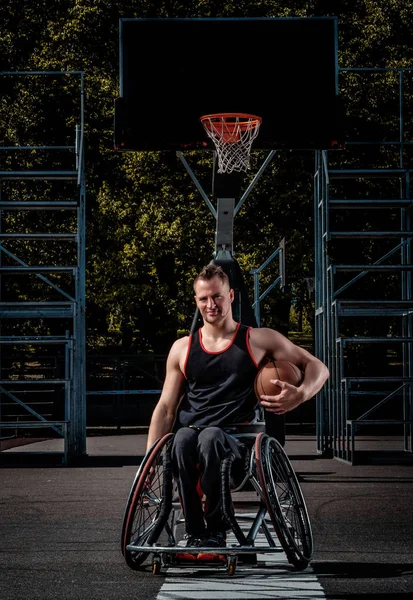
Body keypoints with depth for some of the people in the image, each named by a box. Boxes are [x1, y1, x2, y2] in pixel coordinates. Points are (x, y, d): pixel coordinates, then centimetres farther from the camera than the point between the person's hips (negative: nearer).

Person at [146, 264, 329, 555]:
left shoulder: (258, 340, 10)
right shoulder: (182, 349, 18)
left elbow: (318, 368, 11)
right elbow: (166, 408, 17)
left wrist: (300, 395, -11)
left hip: (237, 442, -2)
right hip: (191, 434, 2)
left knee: (211, 437, -39)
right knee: (183, 439, -37)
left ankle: (216, 528, -23)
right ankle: (195, 534, -28)